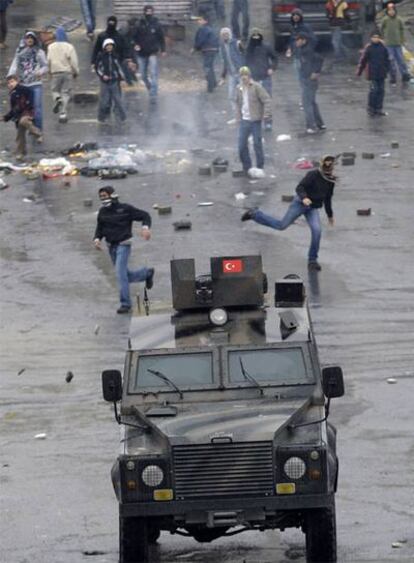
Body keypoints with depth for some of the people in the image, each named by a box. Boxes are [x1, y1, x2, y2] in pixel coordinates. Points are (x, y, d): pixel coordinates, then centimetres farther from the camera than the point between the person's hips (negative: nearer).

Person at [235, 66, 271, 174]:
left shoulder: (256, 87, -9)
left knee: (257, 144, 1)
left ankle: (260, 168, 11)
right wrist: (239, 117, 13)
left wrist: (267, 114, -21)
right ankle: (246, 168, 16)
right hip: (244, 121, 5)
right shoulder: (239, 89, 8)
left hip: (255, 120, -5)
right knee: (242, 145, 3)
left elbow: (266, 100, -12)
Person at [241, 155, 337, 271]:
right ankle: (254, 214, 15)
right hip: (300, 203, -5)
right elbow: (299, 187, -21)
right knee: (282, 225, -5)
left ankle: (312, 260, -7)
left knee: (317, 230, -17)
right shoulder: (313, 175, -15)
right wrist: (304, 197, -41)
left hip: (313, 208, 5)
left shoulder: (331, 181, 6)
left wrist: (330, 215, 27)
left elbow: (327, 199, 21)